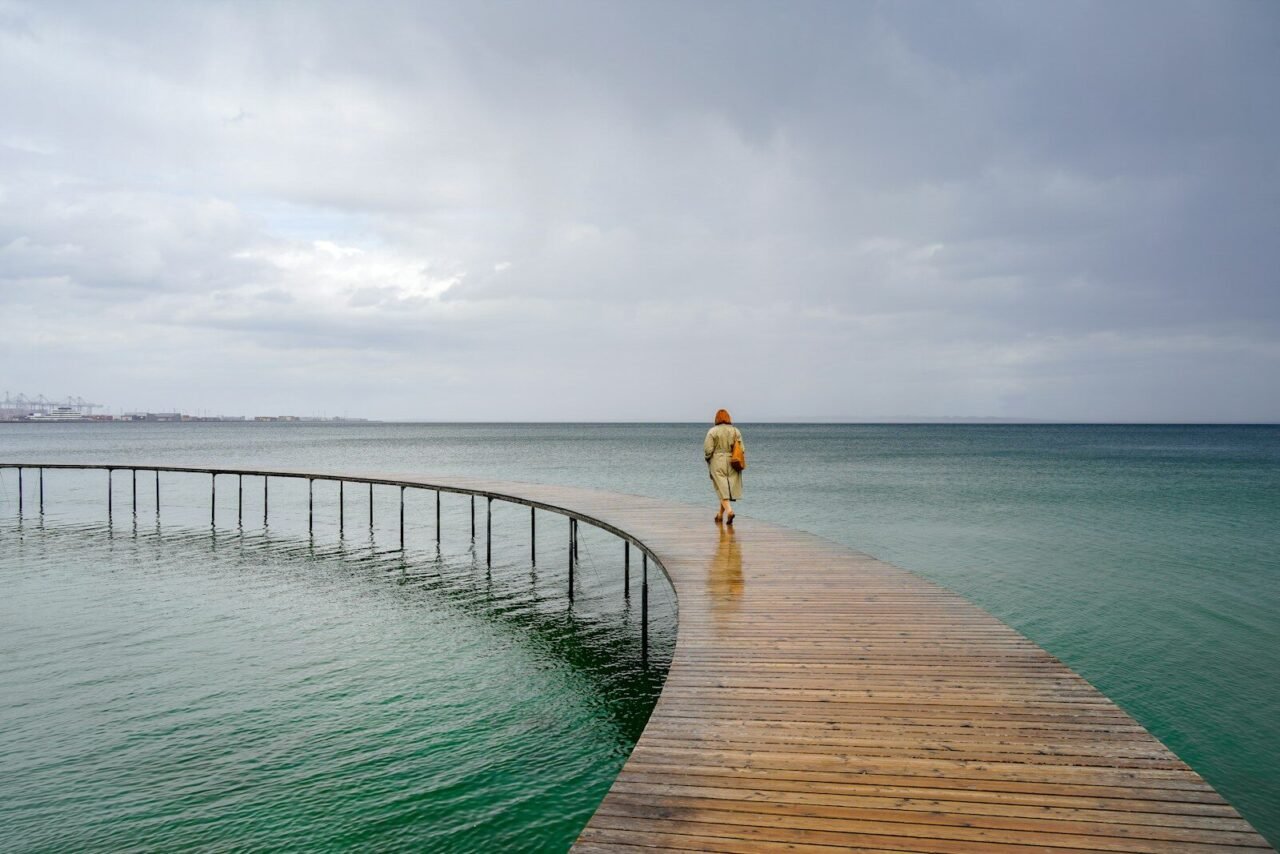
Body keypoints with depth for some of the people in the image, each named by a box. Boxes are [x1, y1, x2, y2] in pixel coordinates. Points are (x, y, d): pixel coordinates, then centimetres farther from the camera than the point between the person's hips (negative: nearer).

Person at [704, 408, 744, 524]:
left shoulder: (713, 431, -6)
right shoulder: (736, 431, 2)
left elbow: (708, 449, -10)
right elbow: (741, 449, -2)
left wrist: (708, 458, 8)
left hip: (717, 463, -3)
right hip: (732, 463, 3)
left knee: (722, 489, -1)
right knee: (728, 489, 11)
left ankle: (729, 510, -21)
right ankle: (720, 514, 19)